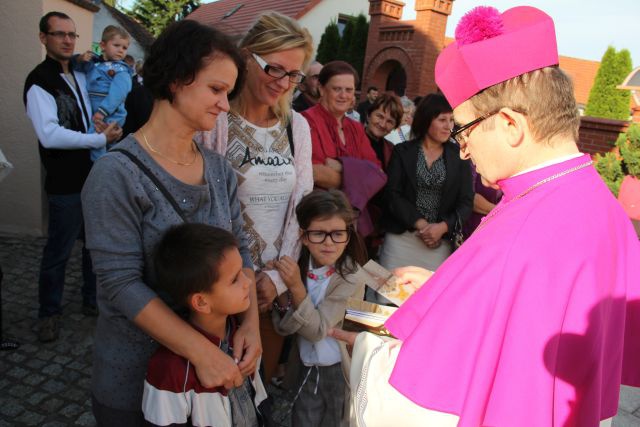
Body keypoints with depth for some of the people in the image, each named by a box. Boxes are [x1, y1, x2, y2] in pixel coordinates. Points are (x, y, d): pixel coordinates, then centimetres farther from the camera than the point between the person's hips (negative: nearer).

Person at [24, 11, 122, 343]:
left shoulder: (81, 75, 12)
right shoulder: (39, 81, -11)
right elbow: (50, 135, -23)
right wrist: (101, 138, -19)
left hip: (95, 177, 7)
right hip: (66, 185, -7)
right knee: (58, 251, 5)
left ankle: (92, 300, 33)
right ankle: (48, 312, 25)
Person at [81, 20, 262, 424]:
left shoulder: (220, 169, -2)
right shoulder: (117, 174, -20)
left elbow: (238, 249, 0)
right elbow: (121, 283, -23)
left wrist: (250, 322, -14)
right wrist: (203, 352, -27)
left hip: (213, 351, 5)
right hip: (135, 371, -5)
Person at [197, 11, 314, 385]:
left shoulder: (297, 126, 4)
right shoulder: (216, 121, -13)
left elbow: (302, 205, 3)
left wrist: (278, 276, -3)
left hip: (277, 280, 5)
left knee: (265, 373, 21)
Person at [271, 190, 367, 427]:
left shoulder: (351, 278, -24)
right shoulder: (298, 265, -11)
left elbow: (317, 331, -25)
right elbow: (285, 327, -10)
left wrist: (296, 286, -35)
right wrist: (280, 292, -28)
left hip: (340, 369, -3)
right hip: (307, 365, 4)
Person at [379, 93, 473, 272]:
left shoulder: (460, 156, 6)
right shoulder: (402, 151, 4)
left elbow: (466, 202, 4)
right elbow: (392, 194, -3)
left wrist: (442, 227, -11)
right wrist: (420, 224, -12)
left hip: (441, 241, 1)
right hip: (400, 237, -1)